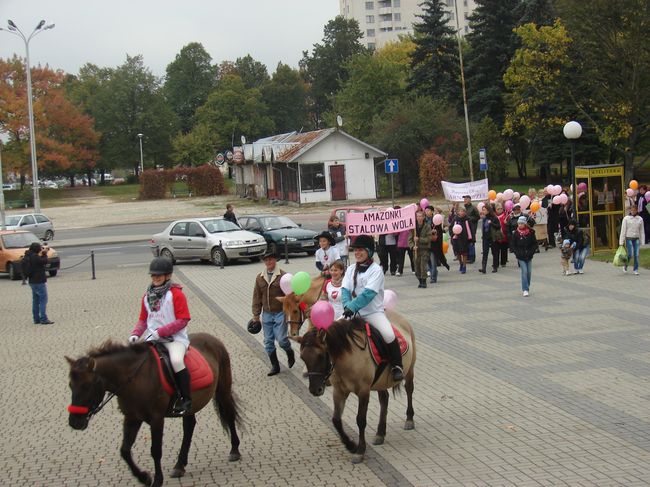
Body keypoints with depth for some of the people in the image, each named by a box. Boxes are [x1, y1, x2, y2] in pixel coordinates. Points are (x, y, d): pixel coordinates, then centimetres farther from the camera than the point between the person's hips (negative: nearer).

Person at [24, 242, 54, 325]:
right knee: (43, 300, -6)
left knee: (36, 300, 14)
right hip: (39, 281, -10)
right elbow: (44, 261, -13)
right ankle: (44, 319, -8)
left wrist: (42, 254, 7)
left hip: (32, 281, 10)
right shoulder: (35, 257, -20)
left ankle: (36, 319, 17)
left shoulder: (28, 256, 8)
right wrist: (44, 253, 0)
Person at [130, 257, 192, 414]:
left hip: (174, 338, -6)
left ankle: (186, 399, -21)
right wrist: (136, 334, -2)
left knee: (176, 360, -33)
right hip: (152, 338, 6)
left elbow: (182, 320, -12)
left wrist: (160, 332, -19)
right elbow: (143, 319, 18)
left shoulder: (176, 294, -7)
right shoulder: (147, 295, 11)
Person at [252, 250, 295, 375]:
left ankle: (290, 353, 22)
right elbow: (257, 297, 11)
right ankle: (275, 366, 19)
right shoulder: (260, 277, 7)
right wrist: (256, 315, 9)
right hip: (266, 314, 5)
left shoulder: (282, 276, -7)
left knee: (281, 339, -10)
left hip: (280, 313, -4)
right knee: (268, 342, 6)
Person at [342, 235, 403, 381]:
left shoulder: (376, 270, -9)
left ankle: (397, 366, -8)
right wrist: (347, 305, -21)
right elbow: (346, 290, -1)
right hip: (353, 312, 5)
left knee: (389, 335, -27)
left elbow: (368, 294, -20)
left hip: (373, 312, -5)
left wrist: (352, 307, -29)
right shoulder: (351, 269, 9)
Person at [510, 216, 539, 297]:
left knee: (529, 272, 6)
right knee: (524, 271, -11)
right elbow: (512, 245, -1)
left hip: (529, 256, 2)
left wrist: (531, 252, -8)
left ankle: (527, 287, 23)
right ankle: (525, 290, -11)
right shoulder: (516, 233, -5)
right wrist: (518, 253, -10)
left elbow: (535, 244, 3)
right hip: (521, 257, -2)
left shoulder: (530, 232, -3)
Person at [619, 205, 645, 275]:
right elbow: (623, 230, -3)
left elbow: (641, 230, 9)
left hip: (636, 239, 3)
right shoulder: (626, 219, -3)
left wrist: (641, 240, 4)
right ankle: (625, 266, 18)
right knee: (630, 254, -8)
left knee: (636, 255, -4)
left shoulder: (640, 219, 5)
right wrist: (621, 242, -5)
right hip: (629, 238, -2)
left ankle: (636, 270, 5)